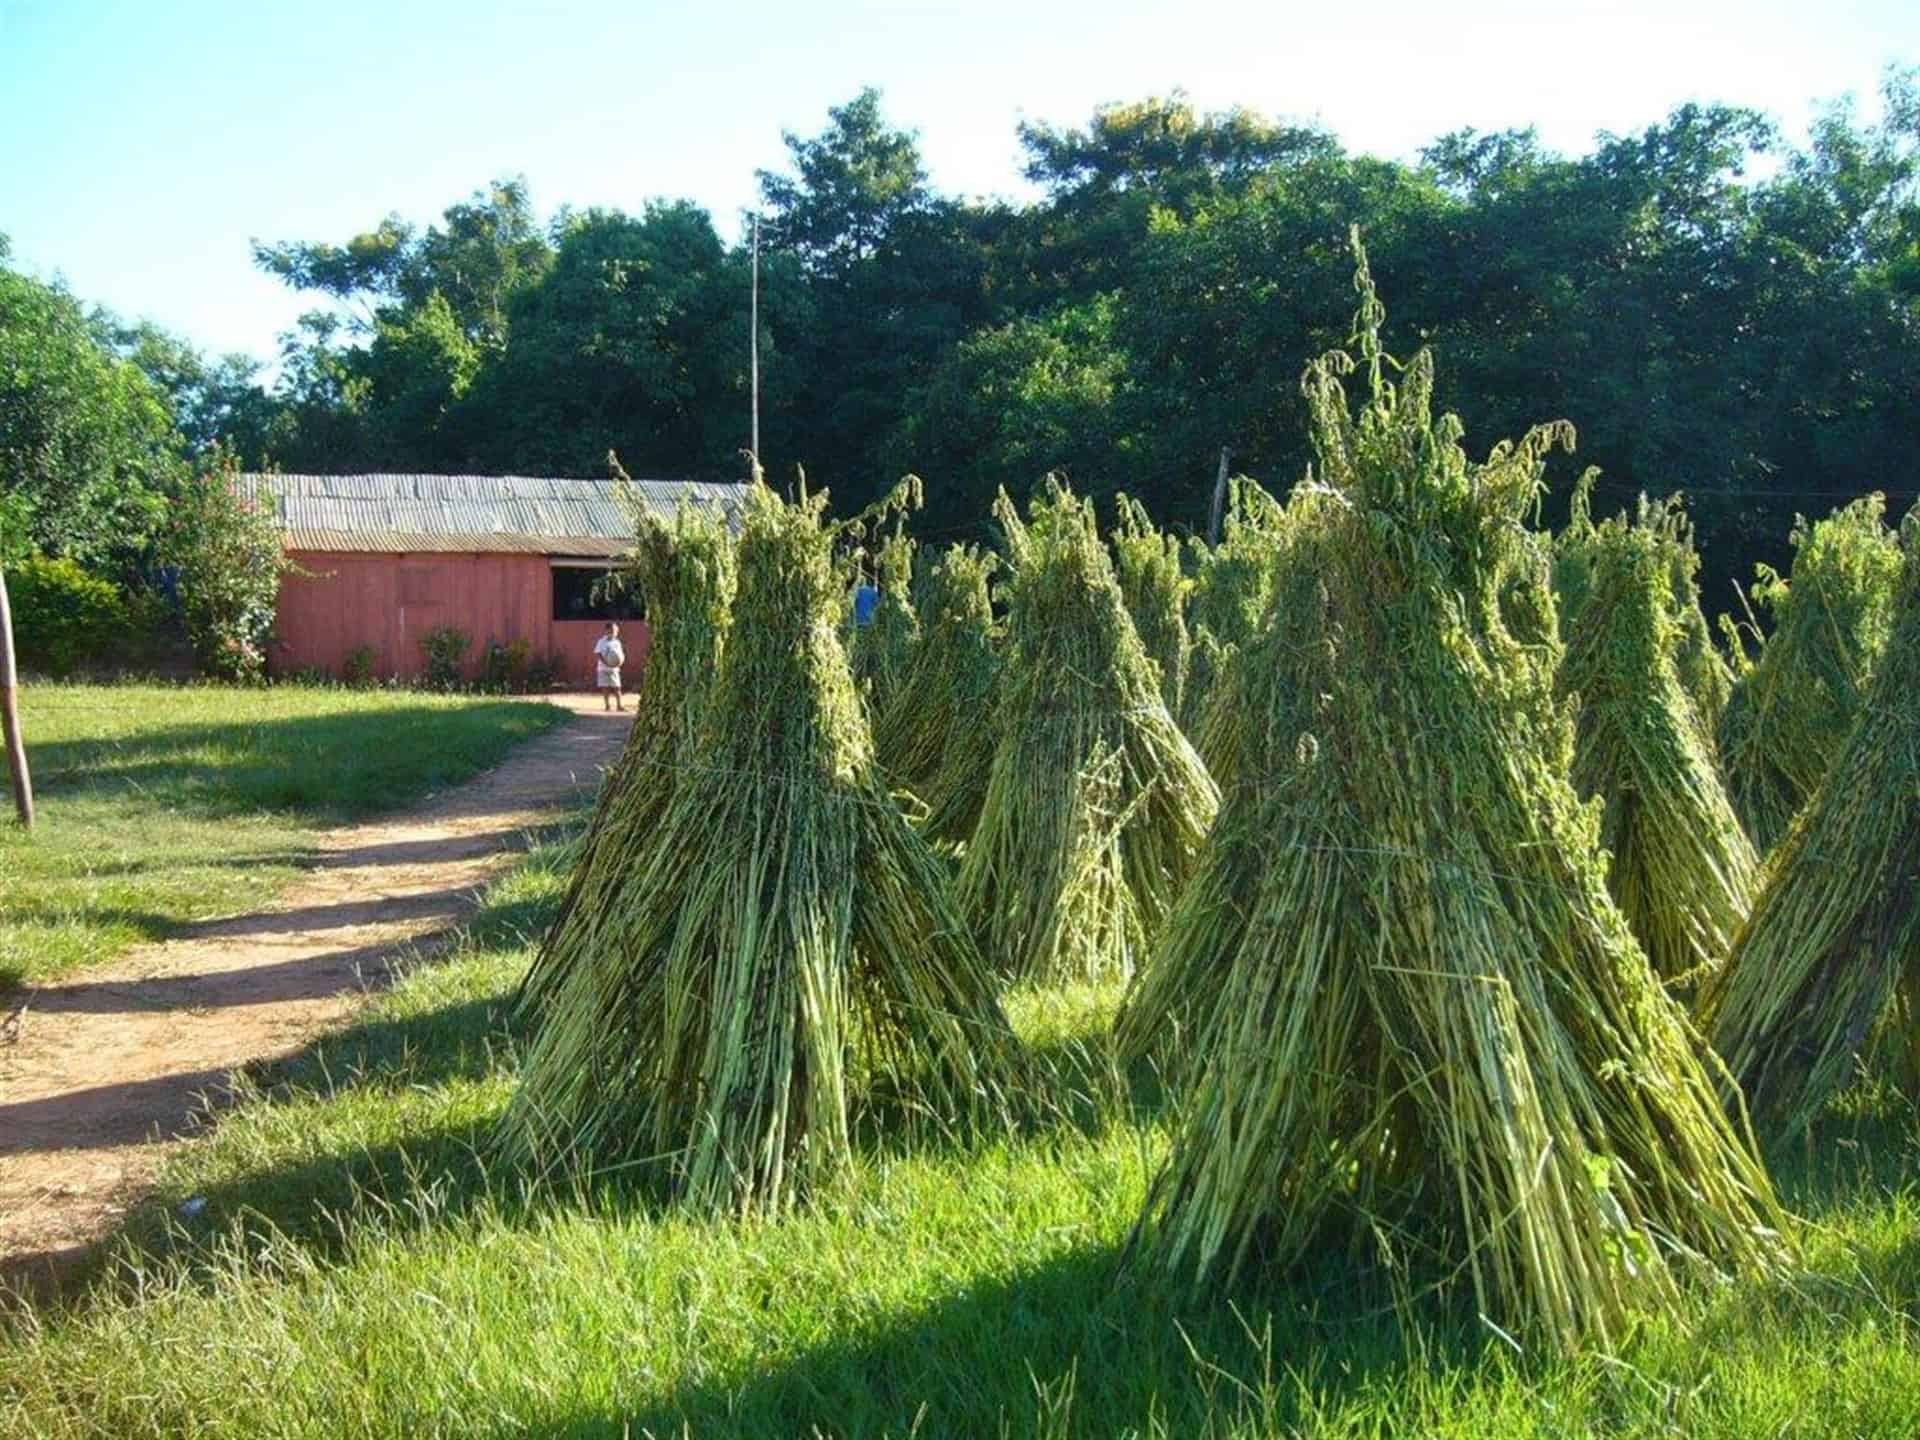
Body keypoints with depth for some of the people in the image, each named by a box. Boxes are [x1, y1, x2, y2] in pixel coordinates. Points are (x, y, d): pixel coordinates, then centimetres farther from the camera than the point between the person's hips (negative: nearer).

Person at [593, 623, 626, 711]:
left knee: (616, 687, -4)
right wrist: (606, 663, -22)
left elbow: (621, 655, 8)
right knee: (605, 687, 0)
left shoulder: (617, 643, 6)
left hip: (614, 669, 2)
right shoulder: (601, 642, -2)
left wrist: (620, 662, -15)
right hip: (603, 668, -1)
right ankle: (607, 705, 9)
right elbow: (598, 654, -9)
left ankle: (619, 705, -1)